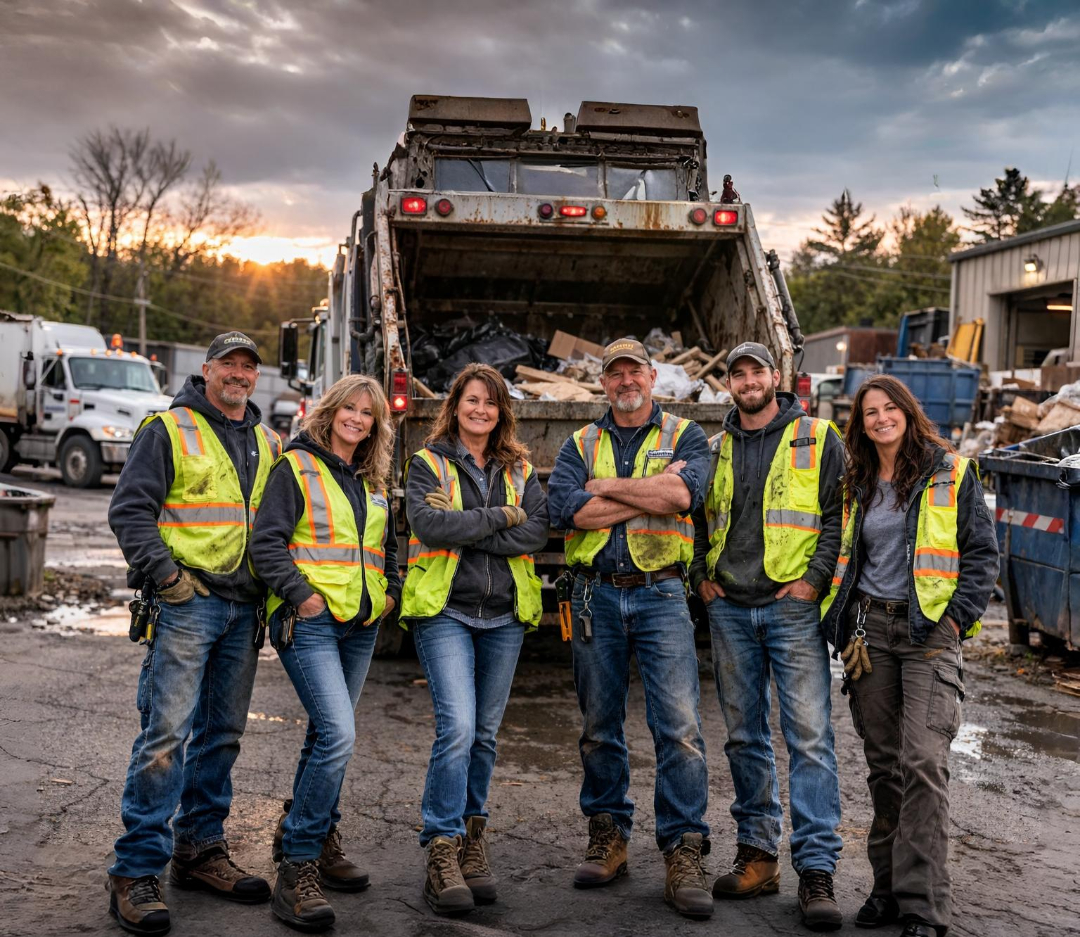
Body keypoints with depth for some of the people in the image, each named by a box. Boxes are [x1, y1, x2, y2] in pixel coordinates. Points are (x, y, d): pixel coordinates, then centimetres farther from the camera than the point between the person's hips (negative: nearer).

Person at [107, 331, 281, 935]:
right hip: (186, 603, -6)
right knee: (167, 732, -12)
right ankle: (137, 871, -7)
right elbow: (130, 510, -6)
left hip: (244, 607, 6)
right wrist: (163, 573, -16)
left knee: (223, 733, 11)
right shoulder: (169, 430, -1)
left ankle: (200, 851, 23)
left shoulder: (269, 444, 17)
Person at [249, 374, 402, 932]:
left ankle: (314, 838, 29)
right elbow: (267, 541, -8)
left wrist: (391, 590, 14)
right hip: (309, 622, -7)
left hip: (362, 624, 7)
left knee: (328, 737, 14)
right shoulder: (296, 467, -2)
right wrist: (299, 593, -16)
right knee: (337, 735, -18)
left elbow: (387, 544, 29)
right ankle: (296, 870, -12)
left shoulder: (374, 482, 17)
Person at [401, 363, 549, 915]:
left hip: (503, 616, 4)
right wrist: (500, 517, -10)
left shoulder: (519, 470, 12)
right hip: (444, 611, -4)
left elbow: (537, 532, -5)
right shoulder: (429, 463, 3)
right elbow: (428, 524, -15)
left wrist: (463, 528, -13)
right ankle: (442, 854, -11)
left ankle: (472, 842, 21)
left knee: (484, 734, 9)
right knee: (457, 727, -16)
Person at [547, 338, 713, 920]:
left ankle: (683, 855, -5)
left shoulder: (684, 436, 7)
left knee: (678, 724, -9)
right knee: (600, 725, 9)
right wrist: (651, 492, -8)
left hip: (661, 594, -2)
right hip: (596, 596, 2)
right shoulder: (580, 446, 11)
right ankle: (607, 838, 22)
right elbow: (567, 511, -8)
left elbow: (684, 494, -14)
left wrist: (608, 486, -7)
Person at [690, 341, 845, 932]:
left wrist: (815, 578, -11)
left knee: (809, 737, -8)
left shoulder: (818, 439, 2)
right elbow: (696, 518, 23)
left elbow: (841, 515, -2)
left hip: (793, 608, -4)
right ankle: (756, 855, 20)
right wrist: (701, 576, 9)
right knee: (744, 737, 10)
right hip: (729, 610, 5)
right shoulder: (714, 450, 14)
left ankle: (816, 873, -6)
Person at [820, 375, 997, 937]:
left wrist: (959, 615, -8)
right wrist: (840, 626, 10)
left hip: (929, 632, -4)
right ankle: (889, 883, 19)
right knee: (883, 763, 8)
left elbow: (982, 551, 2)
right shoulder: (855, 484, 14)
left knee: (923, 761, -14)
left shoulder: (951, 473, 2)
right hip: (869, 628, 4)